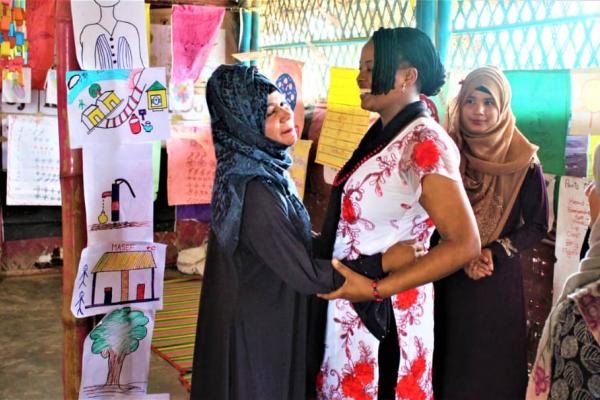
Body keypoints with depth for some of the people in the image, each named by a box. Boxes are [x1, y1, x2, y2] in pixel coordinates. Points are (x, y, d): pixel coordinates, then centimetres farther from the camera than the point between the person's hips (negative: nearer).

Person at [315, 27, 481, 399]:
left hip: (384, 310, -7)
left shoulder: (426, 143, -19)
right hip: (348, 299, 7)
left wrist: (376, 289, -24)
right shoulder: (382, 132, 6)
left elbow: (465, 244, -24)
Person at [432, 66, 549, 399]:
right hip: (447, 276, 2)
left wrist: (495, 253, -16)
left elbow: (538, 226, -3)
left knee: (490, 362, 11)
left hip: (498, 278, -1)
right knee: (446, 357, 14)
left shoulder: (524, 163, -9)